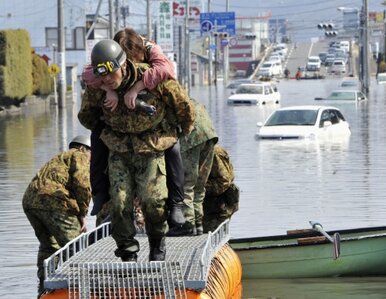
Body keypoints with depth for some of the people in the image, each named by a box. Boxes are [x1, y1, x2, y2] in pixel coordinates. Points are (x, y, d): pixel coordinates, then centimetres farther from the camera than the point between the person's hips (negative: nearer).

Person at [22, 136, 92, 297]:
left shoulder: (60, 158, 38)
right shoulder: (81, 156, 12)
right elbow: (82, 184, -6)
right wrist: (82, 214, 1)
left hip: (29, 199, 8)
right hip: (52, 198, -8)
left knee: (48, 245, 21)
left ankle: (45, 289, 22)